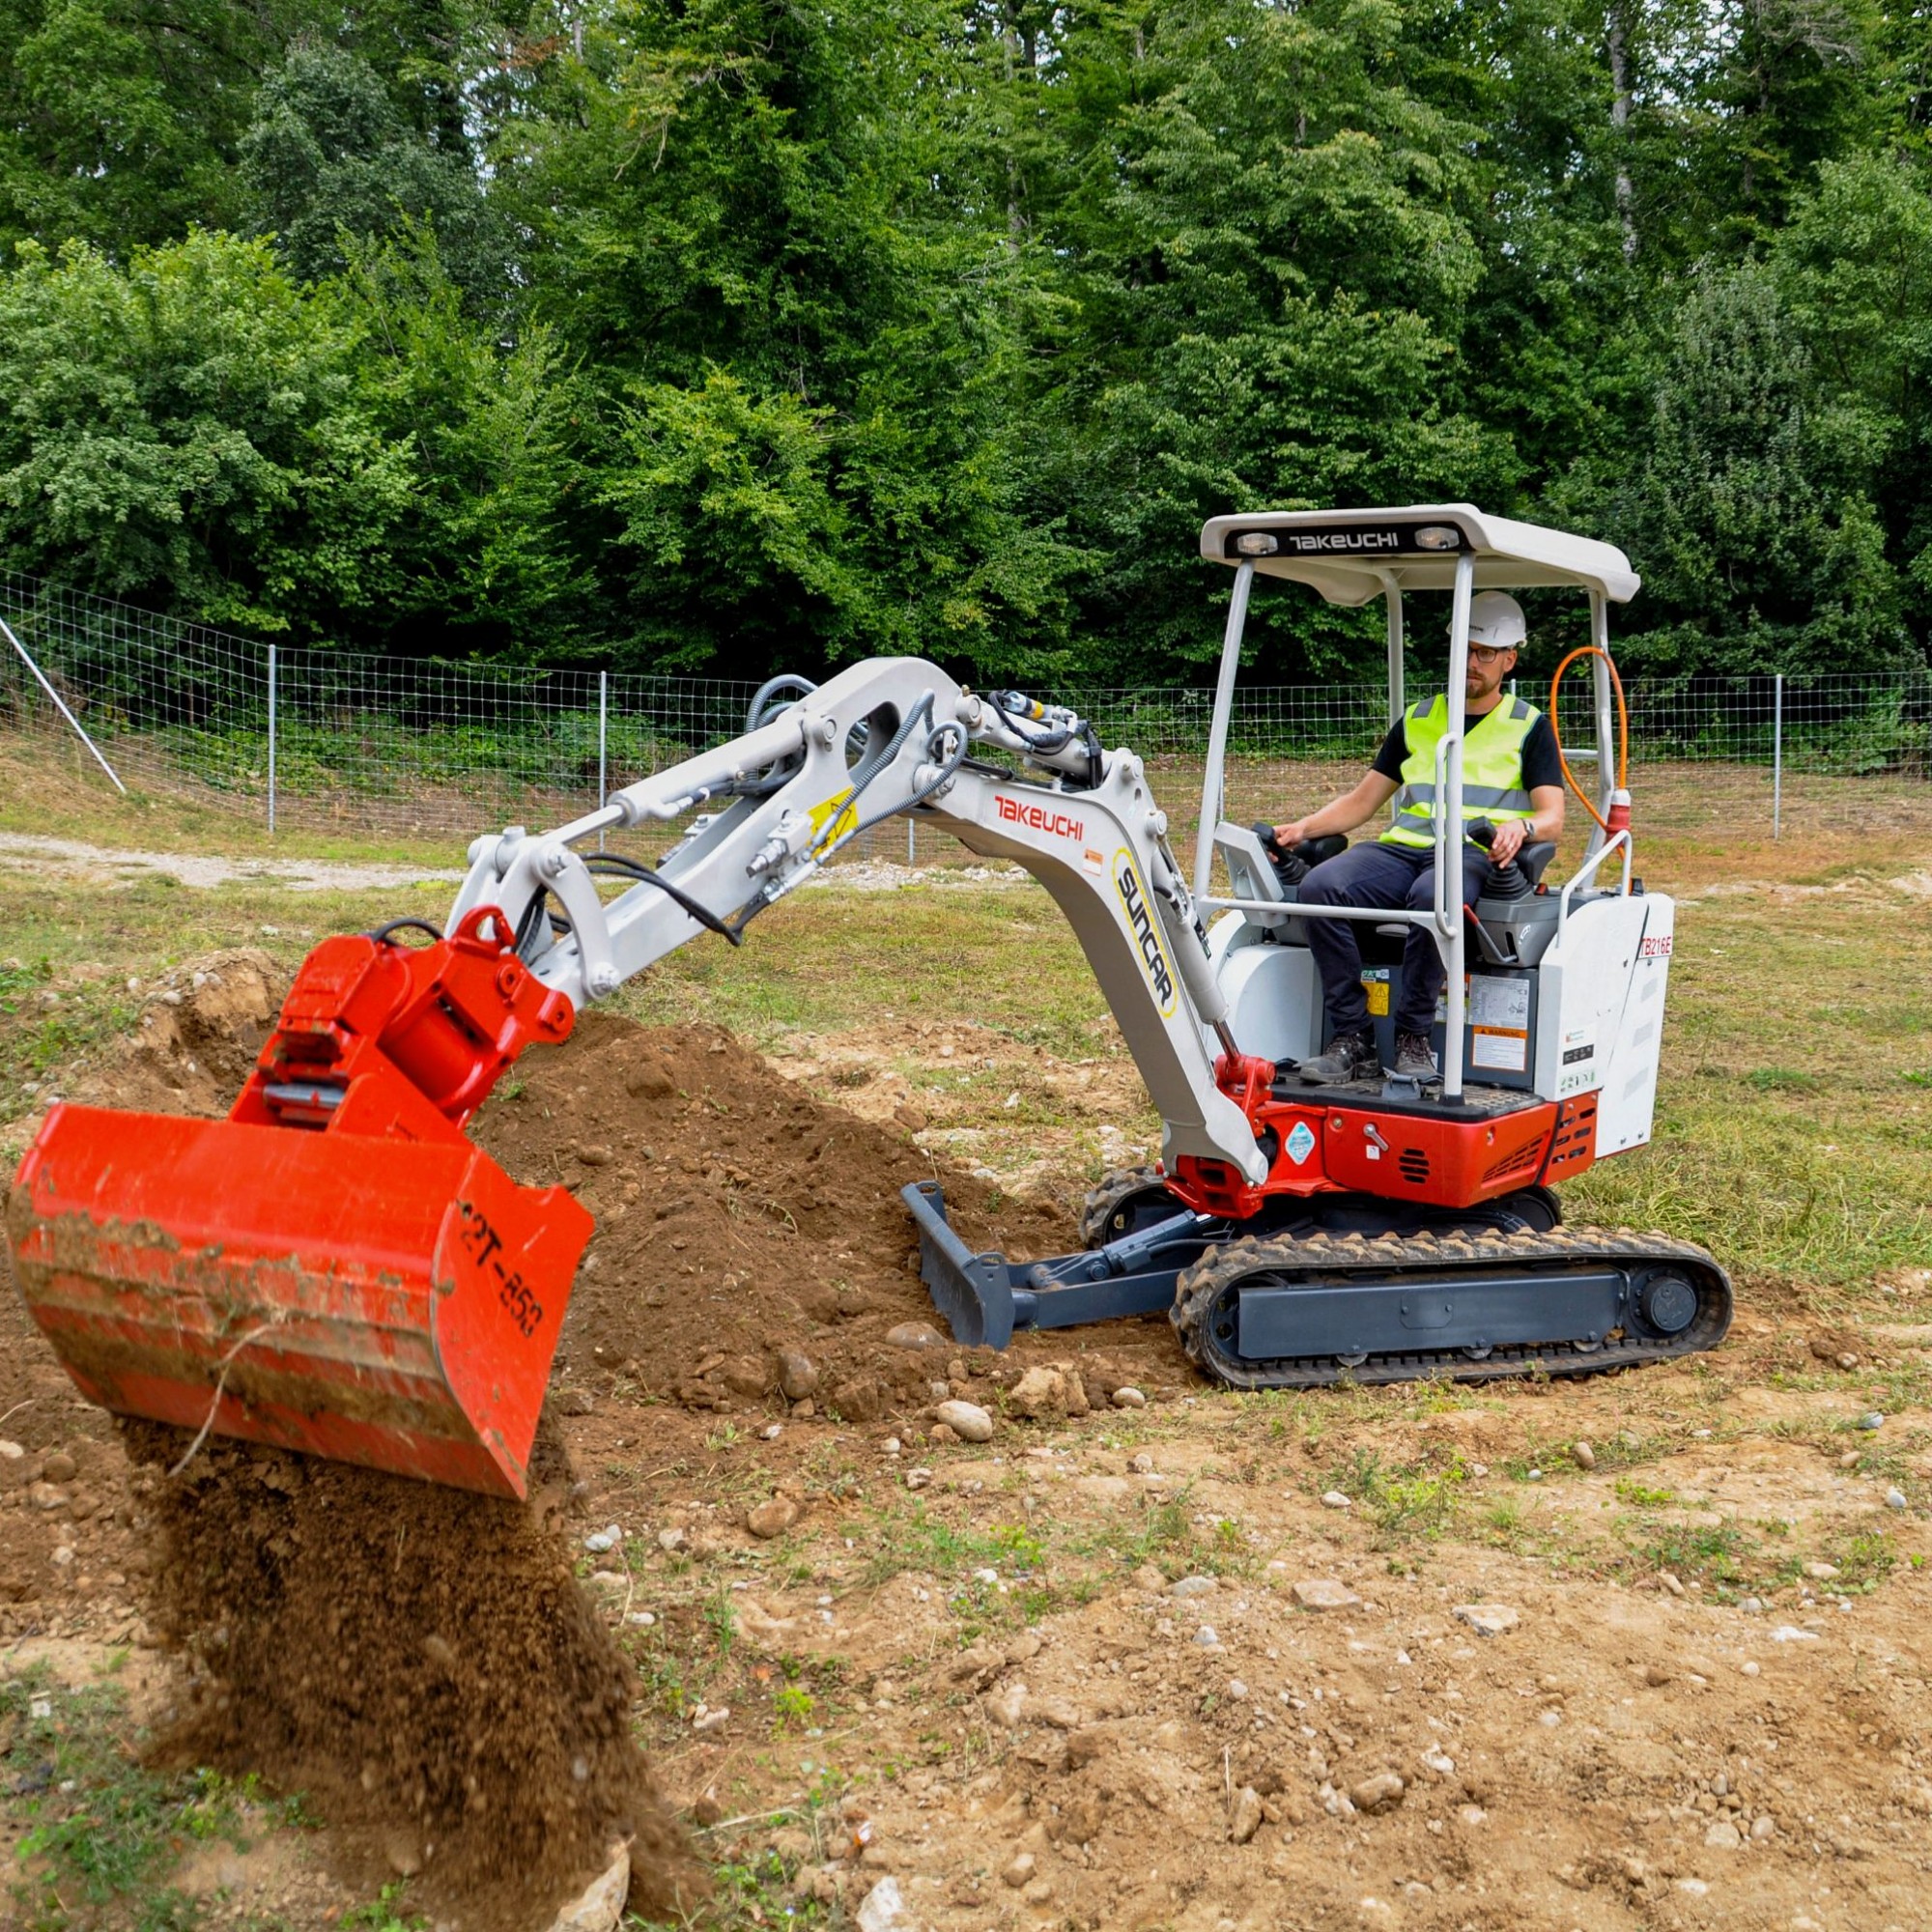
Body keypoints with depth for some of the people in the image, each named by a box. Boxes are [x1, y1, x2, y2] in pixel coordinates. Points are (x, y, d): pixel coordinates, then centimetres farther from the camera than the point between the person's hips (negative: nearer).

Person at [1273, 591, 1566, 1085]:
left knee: (1432, 896, -41)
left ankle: (1413, 1039, -27)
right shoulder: (1418, 720, 24)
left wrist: (1521, 826, -22)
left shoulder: (1529, 727, 14)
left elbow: (1552, 817, 3)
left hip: (1476, 857, -4)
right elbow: (1363, 800, 21)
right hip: (1403, 848, 4)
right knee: (1321, 886, -27)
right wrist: (1303, 828, 3)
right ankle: (1352, 1040, -26)